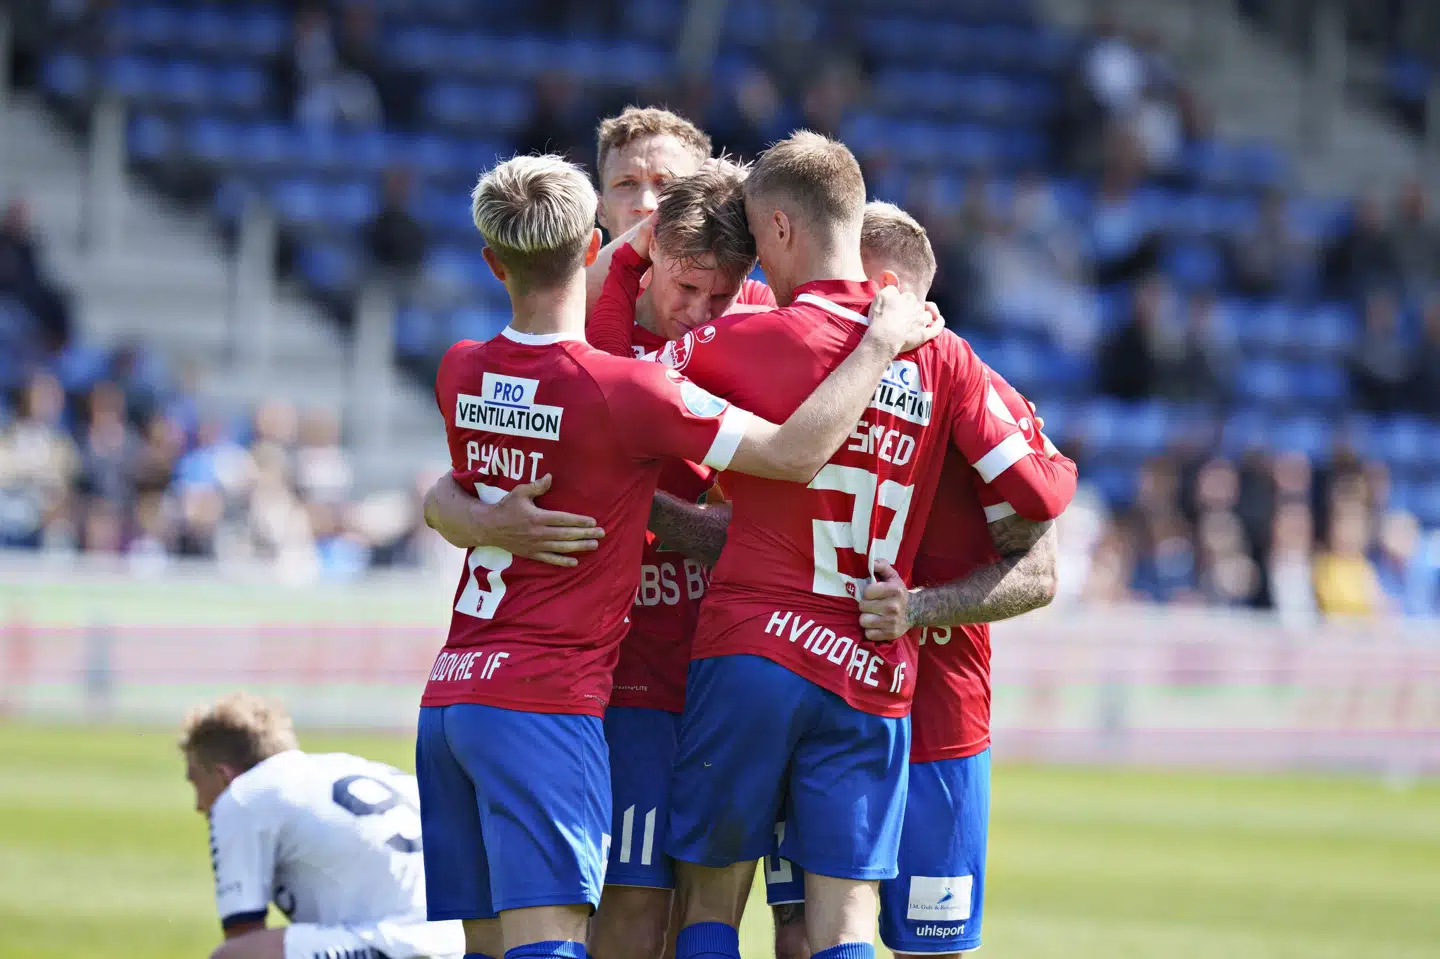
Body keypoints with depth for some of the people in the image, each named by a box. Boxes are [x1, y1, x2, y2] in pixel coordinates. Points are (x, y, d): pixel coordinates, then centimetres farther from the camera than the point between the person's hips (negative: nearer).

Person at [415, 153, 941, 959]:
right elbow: (795, 453, -13)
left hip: (449, 696, 7)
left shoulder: (461, 375, 6)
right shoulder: (622, 390, -14)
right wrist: (882, 344, 0)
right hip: (545, 704, -7)